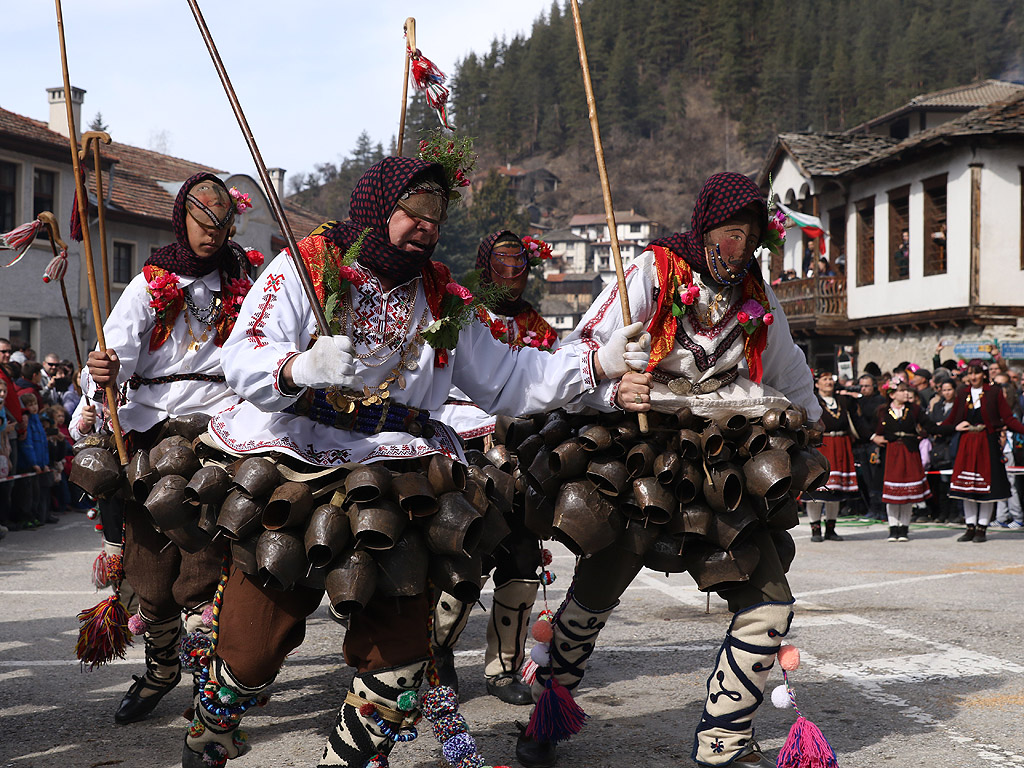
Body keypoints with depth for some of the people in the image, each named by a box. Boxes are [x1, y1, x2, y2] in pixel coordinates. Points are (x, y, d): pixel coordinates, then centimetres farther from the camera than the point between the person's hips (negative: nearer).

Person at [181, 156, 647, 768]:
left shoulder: (442, 298, 15)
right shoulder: (306, 265, 1)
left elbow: (507, 381, 14)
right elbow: (243, 361, -11)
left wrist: (600, 362, 4)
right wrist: (302, 367, -33)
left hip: (392, 474, 4)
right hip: (294, 462, -4)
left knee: (399, 649, 0)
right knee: (253, 644, -3)